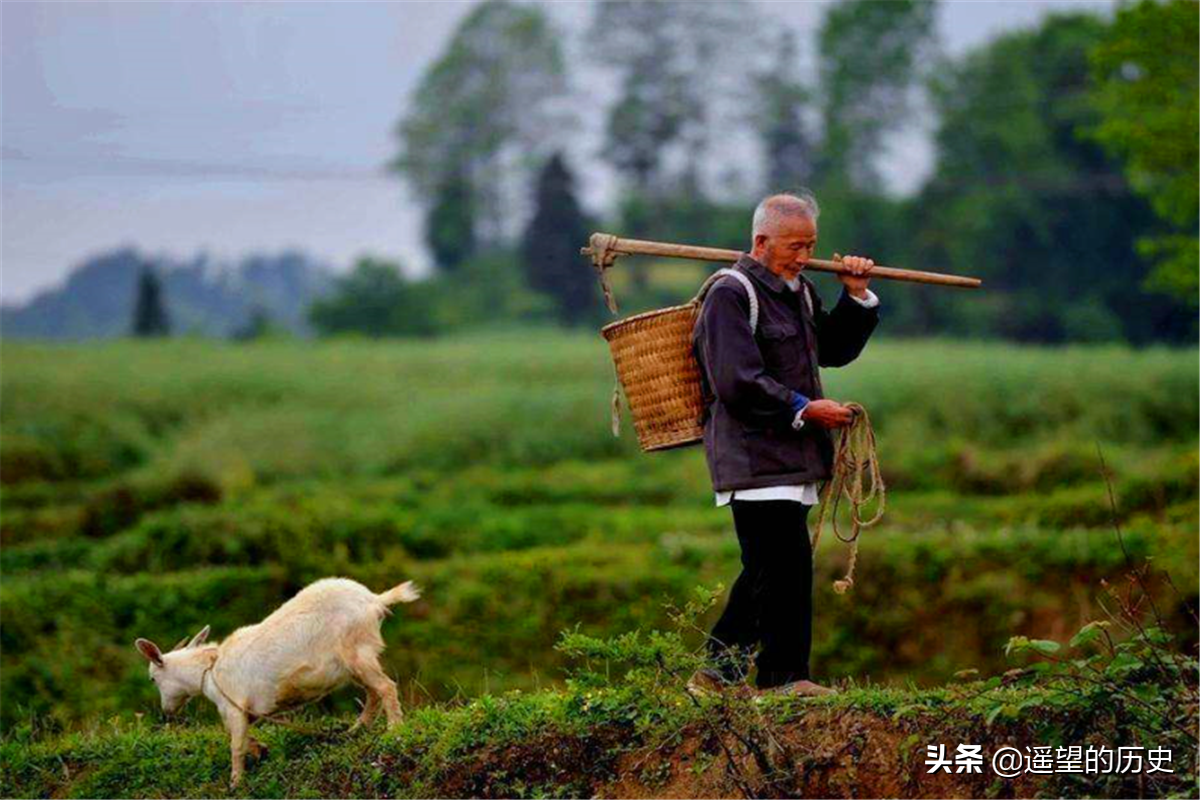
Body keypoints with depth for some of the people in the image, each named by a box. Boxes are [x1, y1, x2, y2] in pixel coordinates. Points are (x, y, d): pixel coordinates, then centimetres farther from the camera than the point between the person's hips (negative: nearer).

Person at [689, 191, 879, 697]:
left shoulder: (799, 291, 18)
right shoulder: (730, 295, -10)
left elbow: (834, 349, 25)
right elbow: (737, 383, -18)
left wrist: (856, 298, 11)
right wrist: (805, 408, -19)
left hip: (790, 459, 9)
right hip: (754, 459, -9)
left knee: (765, 569, 11)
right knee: (786, 566, -10)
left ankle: (719, 671, 17)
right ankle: (785, 677, -4)